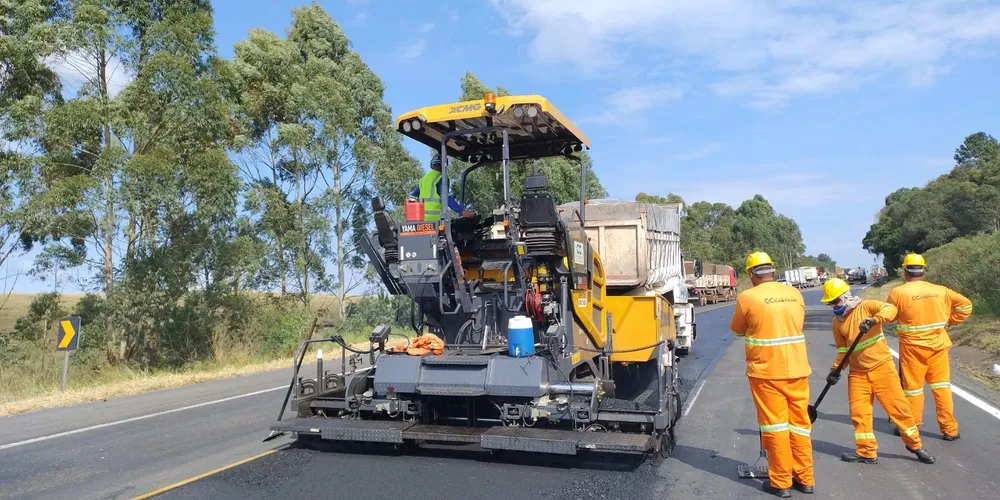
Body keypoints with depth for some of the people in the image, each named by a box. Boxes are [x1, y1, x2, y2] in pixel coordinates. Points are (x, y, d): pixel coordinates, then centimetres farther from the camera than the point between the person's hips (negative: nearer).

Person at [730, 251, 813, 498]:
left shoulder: (747, 298, -10)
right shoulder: (795, 294, 4)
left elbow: (737, 329, 6)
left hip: (766, 371, -4)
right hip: (797, 370, 5)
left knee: (775, 424, 3)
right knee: (800, 422, 14)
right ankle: (805, 478, 24)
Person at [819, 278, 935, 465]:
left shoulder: (867, 306, -8)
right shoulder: (837, 321, 6)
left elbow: (891, 309, -26)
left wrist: (874, 320, -42)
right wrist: (836, 369, 2)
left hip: (882, 367, -4)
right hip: (857, 373, 5)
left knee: (898, 406, 2)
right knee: (858, 412, 3)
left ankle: (914, 444, 22)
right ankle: (867, 452, 15)